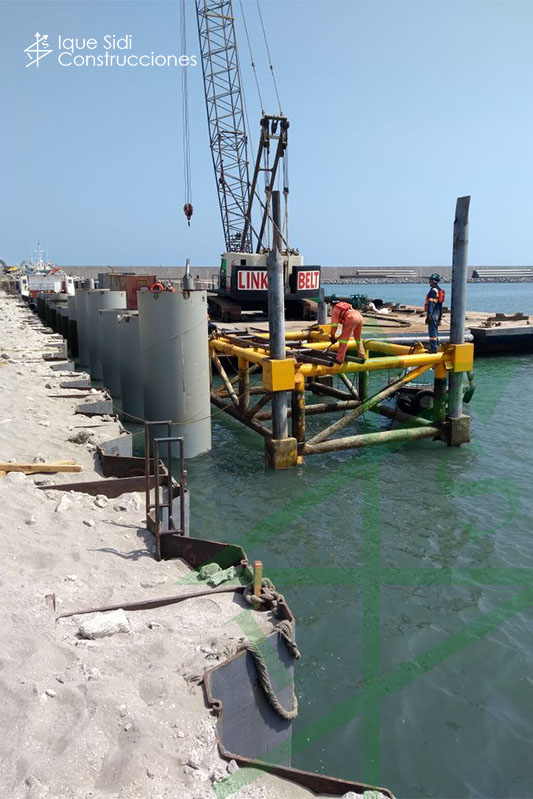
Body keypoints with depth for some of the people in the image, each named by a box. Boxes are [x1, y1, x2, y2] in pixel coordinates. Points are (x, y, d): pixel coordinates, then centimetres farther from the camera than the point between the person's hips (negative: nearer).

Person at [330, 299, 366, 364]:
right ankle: (363, 356, 29)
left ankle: (340, 359, -5)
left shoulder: (334, 310, 18)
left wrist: (332, 336, 15)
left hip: (351, 318, -7)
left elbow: (334, 324, 10)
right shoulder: (345, 305, 37)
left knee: (344, 338, -2)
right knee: (358, 338, 23)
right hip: (360, 316, 7)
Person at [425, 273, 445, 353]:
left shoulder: (433, 290, -15)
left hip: (433, 313, -10)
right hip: (438, 312, 10)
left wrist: (429, 314, -23)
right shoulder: (440, 290, 15)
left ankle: (433, 348, -10)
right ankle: (436, 346, 25)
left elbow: (431, 303, -20)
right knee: (435, 330, 17)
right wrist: (440, 314, 24)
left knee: (432, 330, -9)